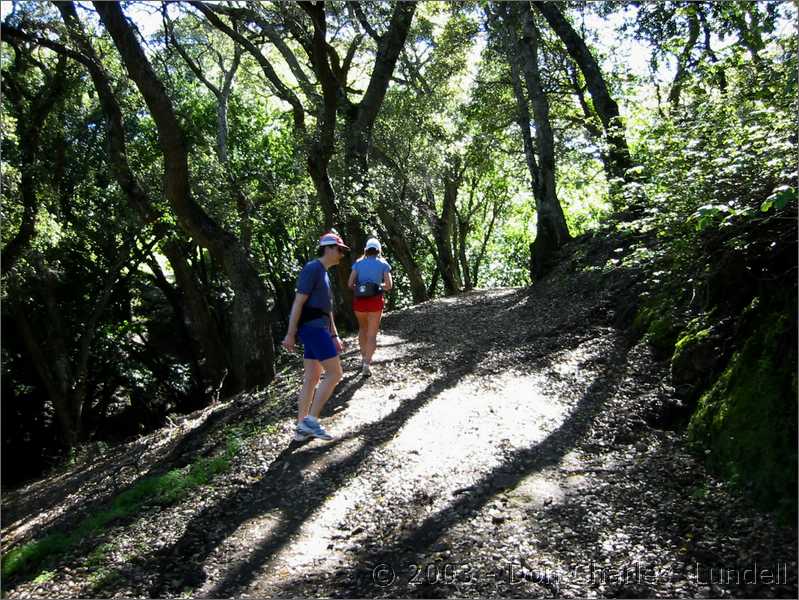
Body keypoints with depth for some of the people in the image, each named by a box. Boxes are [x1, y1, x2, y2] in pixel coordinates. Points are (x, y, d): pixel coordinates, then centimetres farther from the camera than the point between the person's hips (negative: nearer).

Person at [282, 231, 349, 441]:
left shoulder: (323, 273, 21)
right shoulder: (312, 268, -10)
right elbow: (299, 301, -15)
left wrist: (334, 336, 21)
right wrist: (290, 333, -18)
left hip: (318, 329, 10)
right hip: (313, 327, -10)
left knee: (311, 378, 9)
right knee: (334, 373, -11)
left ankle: (302, 428, 14)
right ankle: (311, 420, -10)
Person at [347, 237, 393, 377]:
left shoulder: (358, 263, 8)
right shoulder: (383, 264, 4)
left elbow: (350, 284, 1)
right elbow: (389, 285, -4)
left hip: (359, 300, 2)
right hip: (375, 301, -2)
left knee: (363, 327, 26)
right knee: (372, 333, 1)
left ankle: (364, 357, 25)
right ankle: (367, 364, -12)